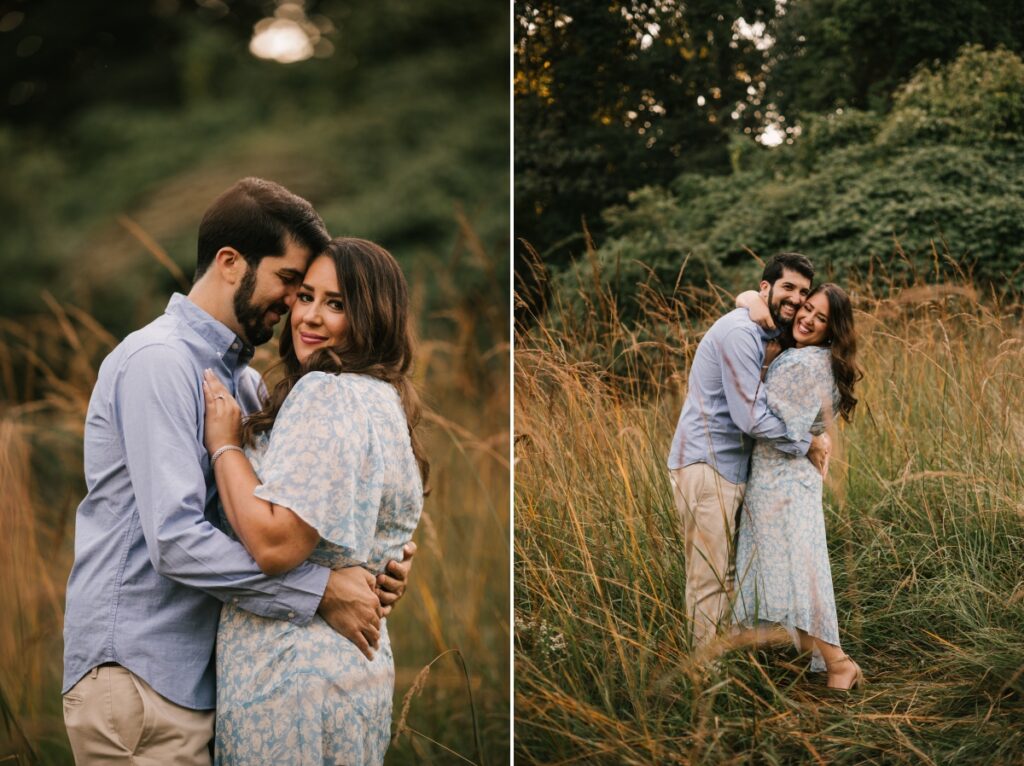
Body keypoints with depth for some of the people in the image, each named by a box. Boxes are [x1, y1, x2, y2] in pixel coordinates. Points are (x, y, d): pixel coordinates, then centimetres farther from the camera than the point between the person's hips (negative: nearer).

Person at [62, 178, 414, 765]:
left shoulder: (245, 380, 14)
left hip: (202, 672, 8)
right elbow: (176, 540, -23)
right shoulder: (159, 361, -15)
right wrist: (322, 589, -19)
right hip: (140, 669, -8)